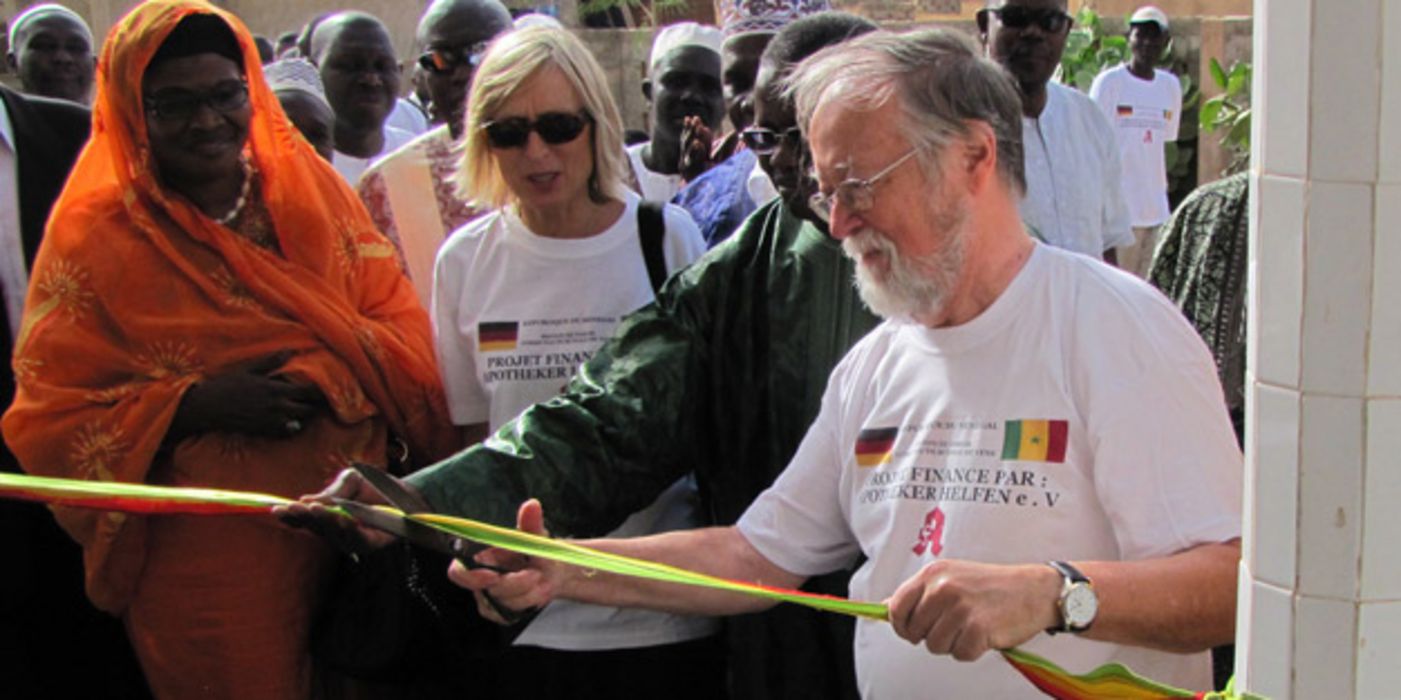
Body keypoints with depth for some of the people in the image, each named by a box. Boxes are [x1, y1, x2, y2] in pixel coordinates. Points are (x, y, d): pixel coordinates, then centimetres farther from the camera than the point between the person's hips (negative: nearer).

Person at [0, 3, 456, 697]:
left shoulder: (309, 187, 5)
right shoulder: (93, 237, -4)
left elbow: (399, 321, 5)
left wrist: (327, 375, -16)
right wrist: (193, 405, -20)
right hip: (205, 558, -3)